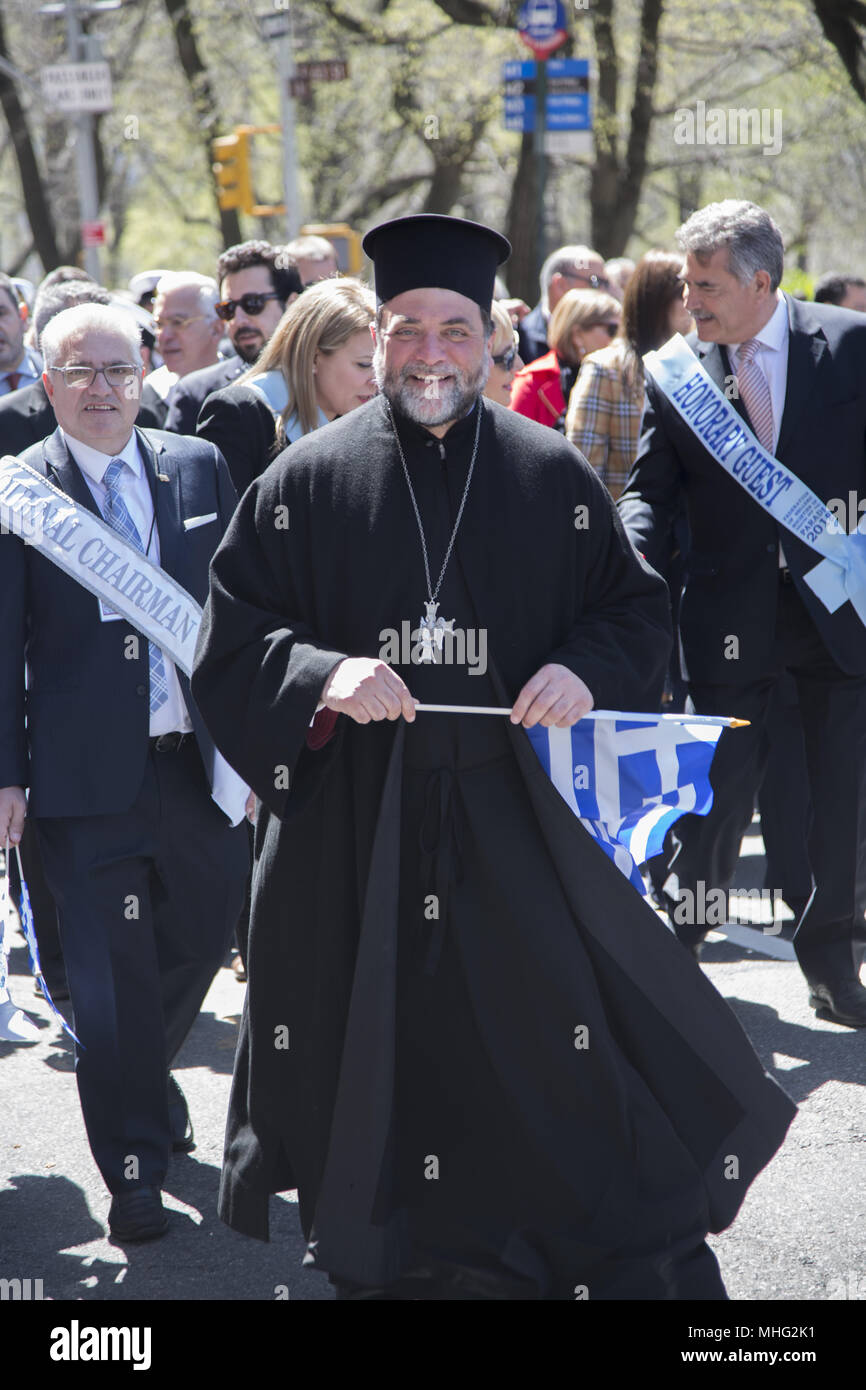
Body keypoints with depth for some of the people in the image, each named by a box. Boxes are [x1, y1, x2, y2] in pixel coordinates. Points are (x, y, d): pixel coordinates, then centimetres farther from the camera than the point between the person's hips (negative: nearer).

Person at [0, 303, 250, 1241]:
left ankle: (146, 1080, 42)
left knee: (204, 934, 16)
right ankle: (135, 1171, 10)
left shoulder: (198, 468, 7)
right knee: (110, 979, -1)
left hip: (201, 763, 4)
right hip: (89, 773, -4)